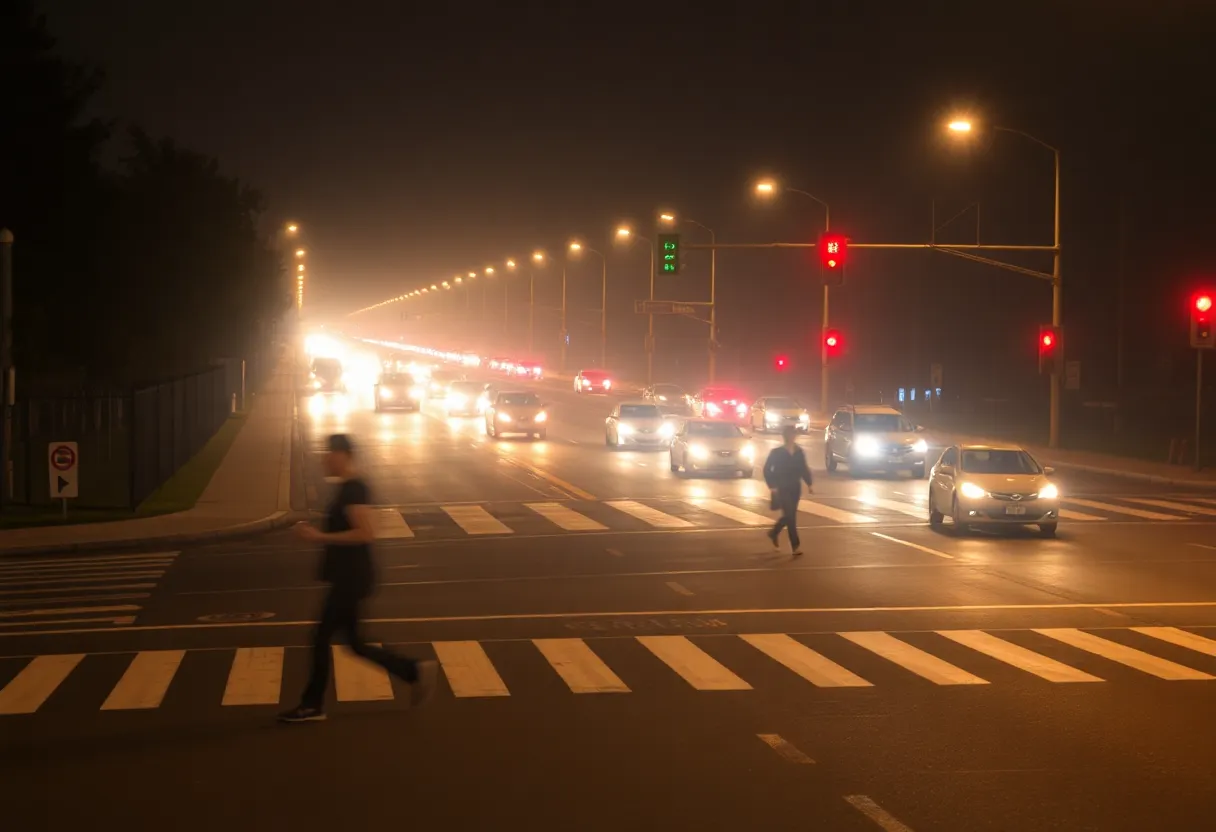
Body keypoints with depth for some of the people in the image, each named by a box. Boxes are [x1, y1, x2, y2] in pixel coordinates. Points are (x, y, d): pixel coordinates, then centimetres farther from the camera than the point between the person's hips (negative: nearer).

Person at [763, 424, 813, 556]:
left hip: (795, 489, 5)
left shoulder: (799, 452, 3)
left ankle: (774, 533, 39)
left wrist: (808, 483, -4)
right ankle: (796, 545, -5)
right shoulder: (777, 453, -8)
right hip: (782, 489, -5)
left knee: (789, 515, 12)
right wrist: (772, 486, -14)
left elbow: (804, 469, 8)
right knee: (790, 516, -9)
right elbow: (767, 469, -6)